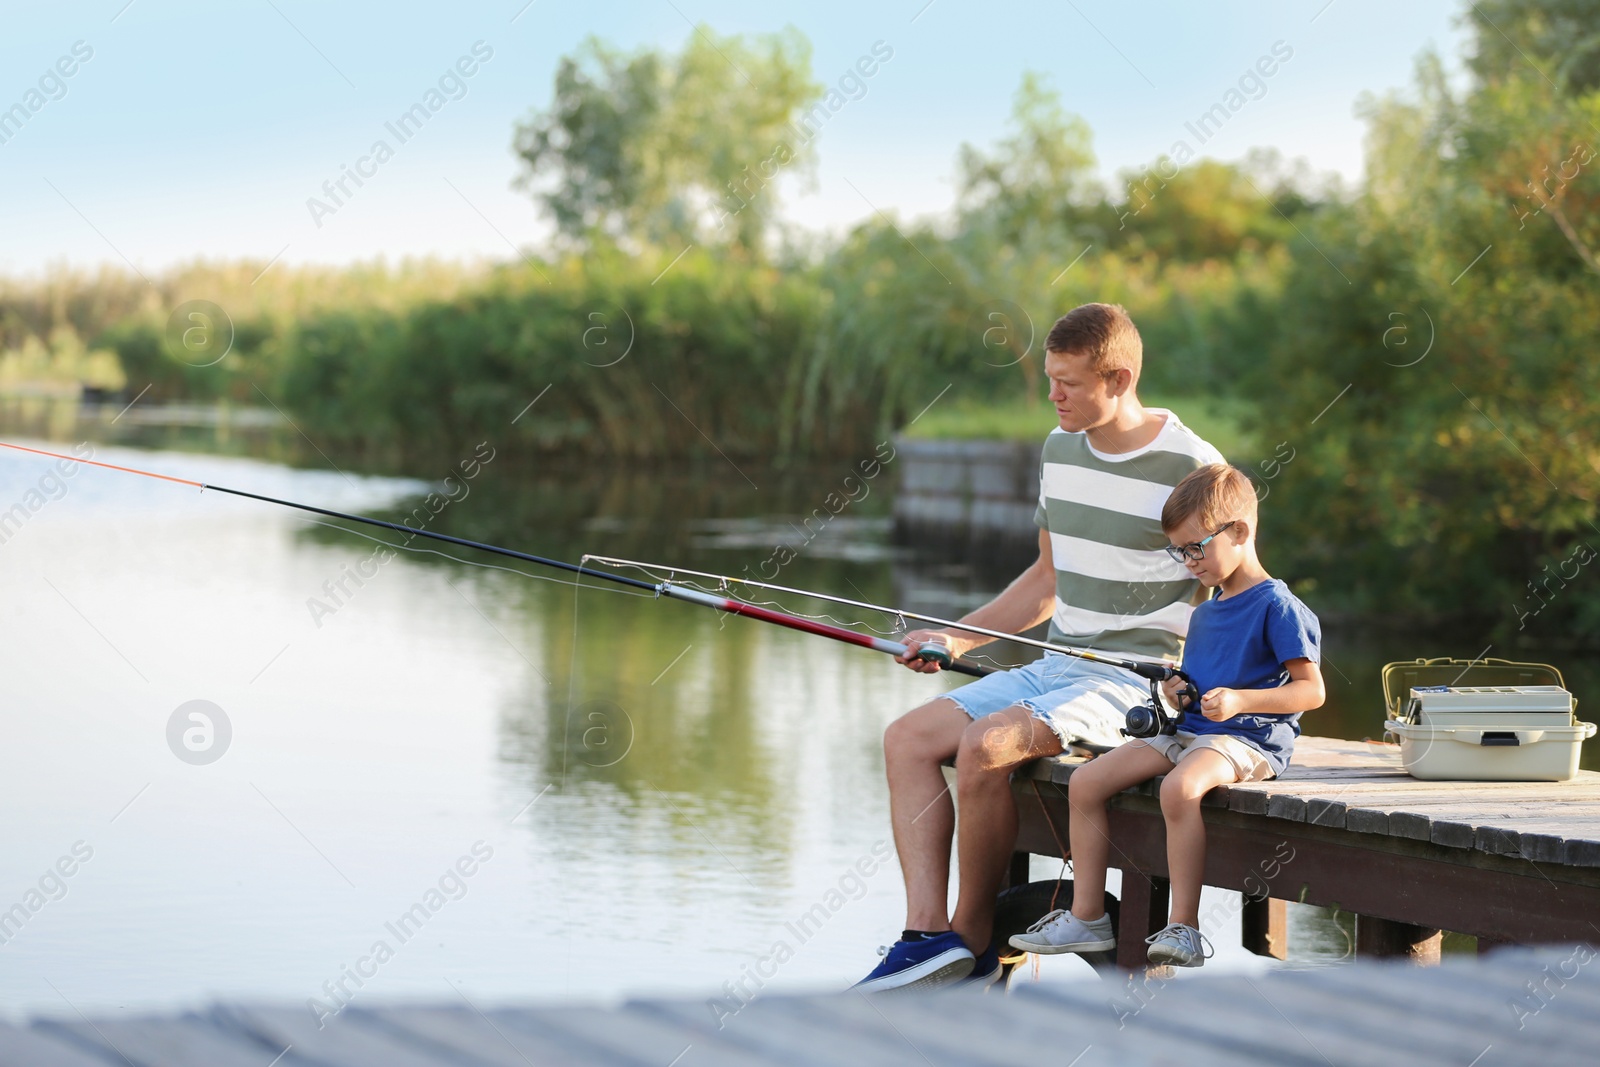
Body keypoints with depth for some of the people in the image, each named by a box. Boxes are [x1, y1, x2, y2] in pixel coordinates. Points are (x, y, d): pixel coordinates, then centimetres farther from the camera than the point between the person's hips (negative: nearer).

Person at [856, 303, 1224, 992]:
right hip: (1055, 668, 8)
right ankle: (928, 933, -18)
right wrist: (957, 639, 13)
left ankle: (974, 940, -12)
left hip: (1136, 683, -8)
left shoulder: (1192, 469, -12)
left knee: (984, 746, -29)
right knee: (909, 739, -9)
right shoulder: (1061, 449, 12)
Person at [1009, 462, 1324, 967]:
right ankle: (1087, 917, -1)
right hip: (1188, 732, 9)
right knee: (1085, 782, -5)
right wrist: (1179, 691, 6)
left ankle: (1184, 928, -32)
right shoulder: (1204, 613, 20)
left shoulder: (1277, 605, -7)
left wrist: (1240, 700, -23)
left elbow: (1311, 690, -11)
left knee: (1180, 787, -39)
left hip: (1247, 739, -9)